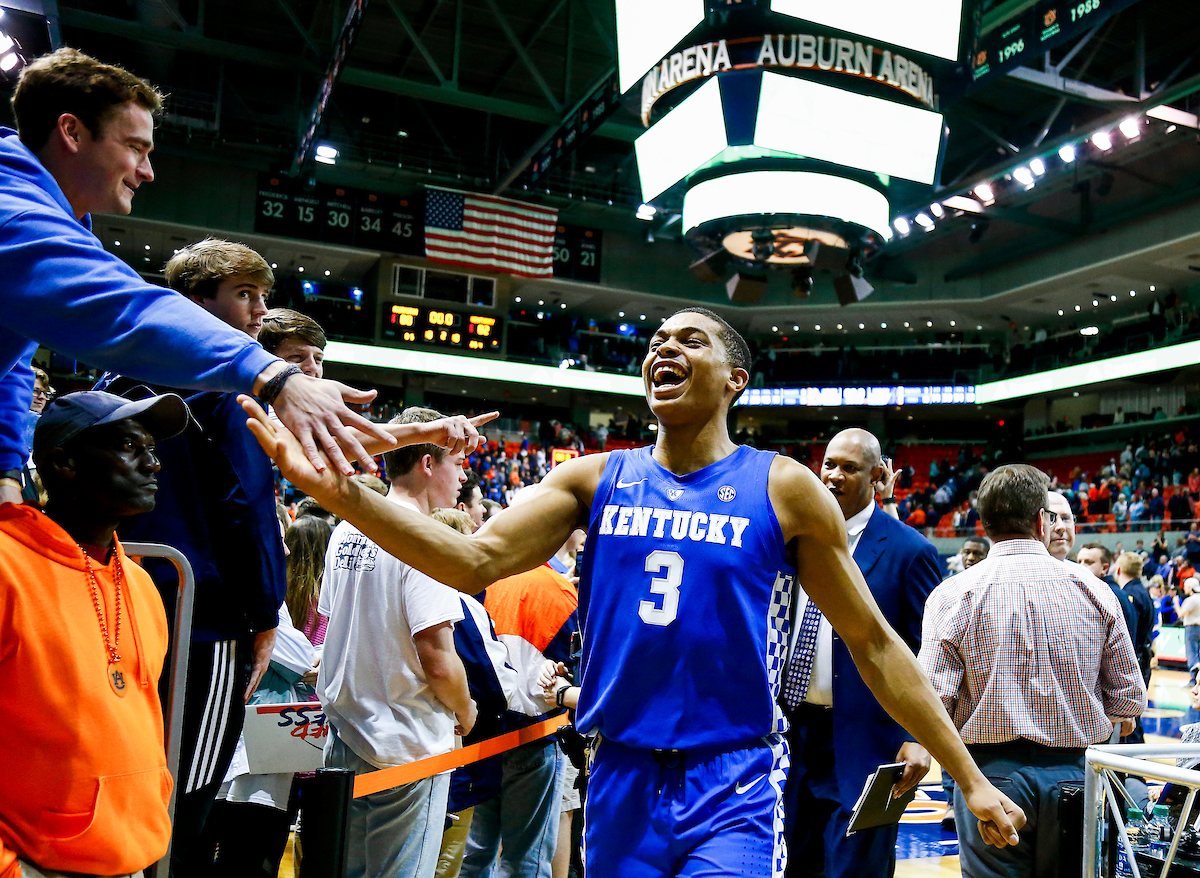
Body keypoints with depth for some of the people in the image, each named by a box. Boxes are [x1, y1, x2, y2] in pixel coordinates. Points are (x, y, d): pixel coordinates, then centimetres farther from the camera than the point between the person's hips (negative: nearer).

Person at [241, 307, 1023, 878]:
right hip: (621, 777, 3)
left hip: (735, 783, -3)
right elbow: (476, 561, -10)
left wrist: (971, 779, 0)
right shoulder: (596, 479, 3)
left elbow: (873, 643, 1)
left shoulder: (784, 490, -4)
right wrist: (342, 493, -23)